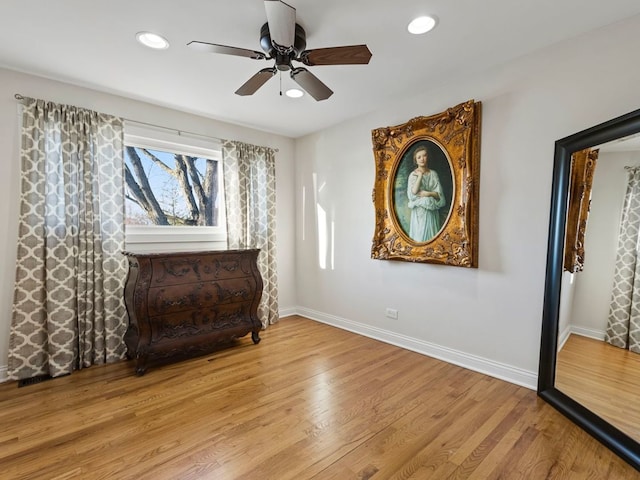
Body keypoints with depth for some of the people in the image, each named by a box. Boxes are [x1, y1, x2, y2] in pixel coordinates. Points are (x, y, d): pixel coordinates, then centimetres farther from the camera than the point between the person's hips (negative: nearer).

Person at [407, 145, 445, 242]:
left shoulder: (433, 174, 2)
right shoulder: (413, 175, -3)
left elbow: (439, 194, -1)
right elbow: (412, 194, -17)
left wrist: (428, 193, -18)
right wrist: (420, 176, -14)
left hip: (431, 212, 2)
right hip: (419, 212, -2)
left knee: (432, 236, 6)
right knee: (419, 237, 1)